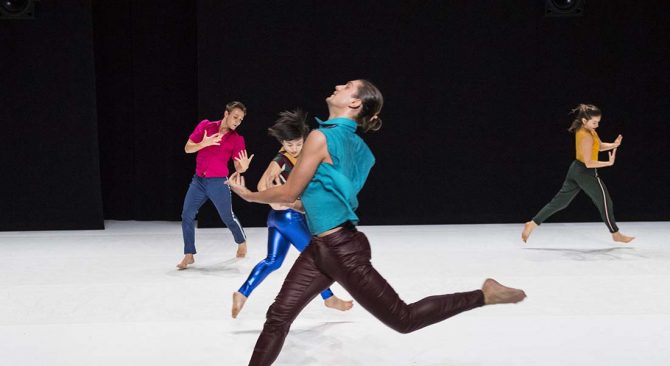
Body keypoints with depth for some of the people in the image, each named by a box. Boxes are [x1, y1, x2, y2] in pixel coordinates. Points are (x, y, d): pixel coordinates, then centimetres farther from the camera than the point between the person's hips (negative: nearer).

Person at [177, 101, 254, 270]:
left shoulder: (237, 139, -5)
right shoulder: (205, 126, -1)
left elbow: (237, 168, -6)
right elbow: (187, 148, -1)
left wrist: (243, 167, -30)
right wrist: (203, 144, -20)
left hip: (219, 182, -2)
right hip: (198, 180, 2)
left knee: (228, 217, 8)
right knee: (187, 216, -4)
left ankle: (242, 243, 36)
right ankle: (189, 255, 6)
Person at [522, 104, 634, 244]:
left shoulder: (582, 129, 5)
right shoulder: (587, 137, -24)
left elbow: (600, 146, 16)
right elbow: (589, 163, -24)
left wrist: (613, 145, -1)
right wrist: (609, 163, -27)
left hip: (576, 169, 9)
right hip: (586, 173, -9)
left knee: (559, 201, 11)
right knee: (605, 202, 8)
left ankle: (532, 224, 7)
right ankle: (616, 234, 22)